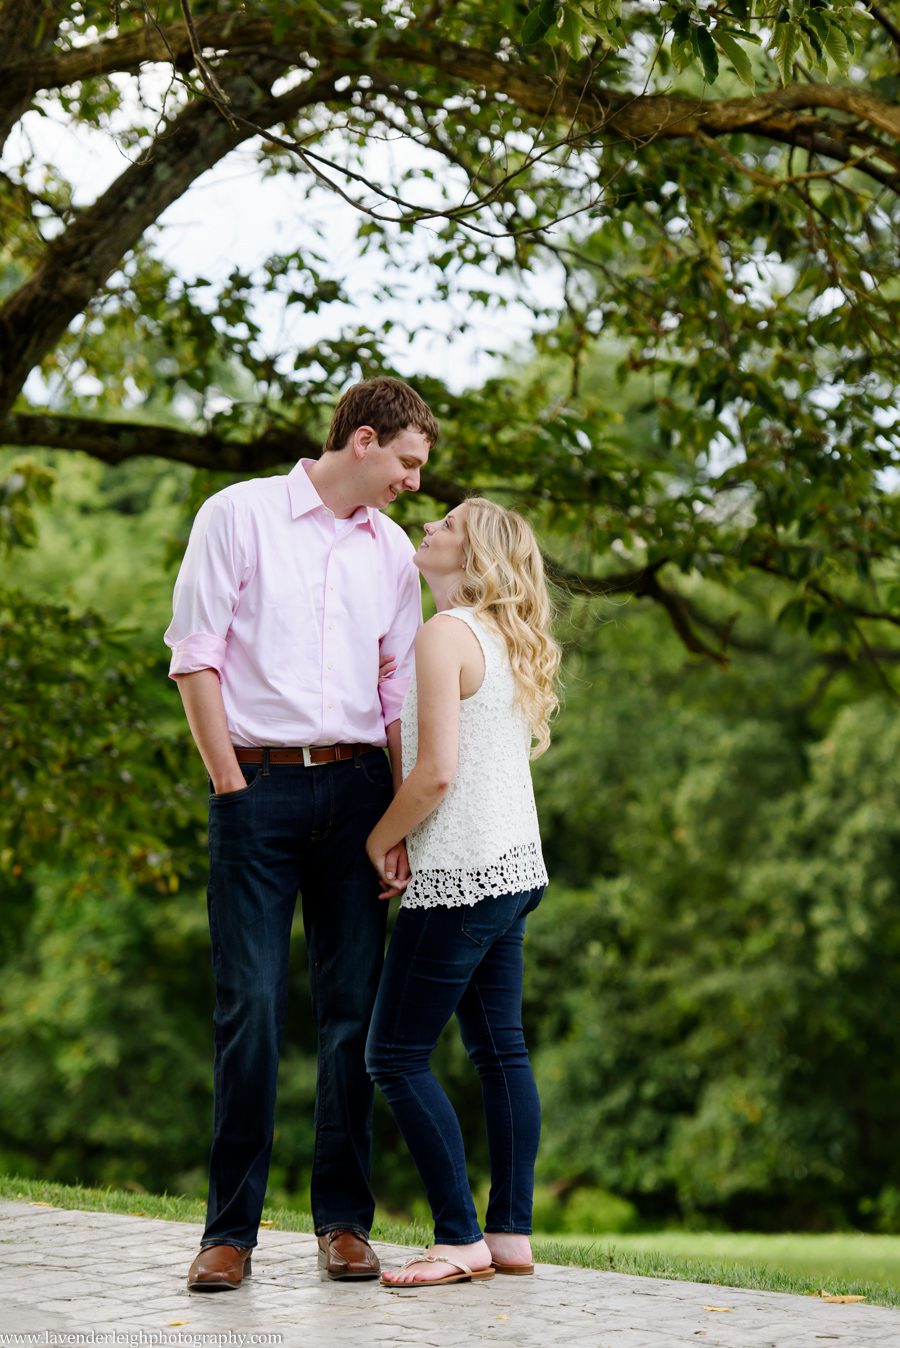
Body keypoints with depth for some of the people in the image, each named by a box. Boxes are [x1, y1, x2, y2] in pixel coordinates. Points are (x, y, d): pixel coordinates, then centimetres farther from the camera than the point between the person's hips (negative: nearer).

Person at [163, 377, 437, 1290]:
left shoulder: (392, 550, 15)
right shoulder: (240, 515, 2)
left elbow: (399, 692, 14)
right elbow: (195, 657, -2)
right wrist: (232, 785, -8)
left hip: (355, 786, 4)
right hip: (257, 784, -4)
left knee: (353, 1007, 2)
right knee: (250, 1006, -6)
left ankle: (343, 1220, 10)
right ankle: (230, 1229, 0)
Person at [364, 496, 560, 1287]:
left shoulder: (446, 634, -14)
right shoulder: (505, 640, 16)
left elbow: (437, 772, -20)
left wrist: (380, 839, -5)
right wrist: (408, 839, 13)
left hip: (462, 875, -10)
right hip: (513, 866, 10)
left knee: (397, 1056, -5)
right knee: (500, 1050, 10)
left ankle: (462, 1240, -5)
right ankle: (512, 1236, 12)